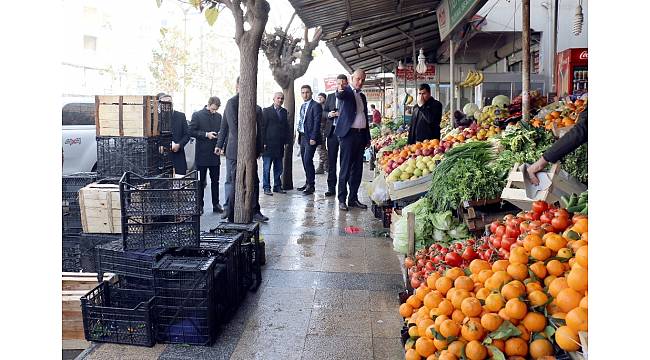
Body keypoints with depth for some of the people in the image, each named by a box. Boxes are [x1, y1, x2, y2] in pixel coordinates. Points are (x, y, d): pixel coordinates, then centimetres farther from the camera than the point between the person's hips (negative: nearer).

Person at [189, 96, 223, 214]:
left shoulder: (218, 116, 10)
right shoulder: (197, 115, -3)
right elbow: (191, 131, -7)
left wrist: (220, 134, -5)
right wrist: (206, 134, -16)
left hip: (215, 153, 4)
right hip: (202, 154, -4)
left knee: (215, 181, 8)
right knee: (200, 181, 5)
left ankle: (216, 204, 15)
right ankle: (199, 205, 12)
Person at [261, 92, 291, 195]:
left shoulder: (284, 112, 12)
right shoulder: (267, 111, -1)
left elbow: (287, 127, 13)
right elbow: (262, 127, -4)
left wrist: (287, 141, 4)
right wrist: (263, 142, -10)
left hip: (280, 145, 5)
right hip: (269, 144, -5)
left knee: (278, 168, 10)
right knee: (267, 168, 1)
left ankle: (277, 186, 18)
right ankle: (266, 188, 7)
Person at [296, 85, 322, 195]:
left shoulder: (316, 105, -9)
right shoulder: (303, 106, 17)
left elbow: (317, 123, -15)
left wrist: (313, 138, -20)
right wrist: (299, 134, 12)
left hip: (310, 137, -8)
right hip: (302, 136, 9)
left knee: (308, 160, -13)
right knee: (305, 161, 12)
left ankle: (311, 185, -6)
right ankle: (308, 183, 21)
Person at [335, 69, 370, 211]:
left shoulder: (362, 96, 20)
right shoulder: (346, 91, -1)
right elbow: (340, 96, -27)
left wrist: (368, 138, 18)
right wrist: (339, 90, -51)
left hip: (361, 135, 7)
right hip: (348, 134, -7)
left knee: (357, 168, 8)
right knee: (345, 168, -5)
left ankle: (353, 198, 15)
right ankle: (342, 199, -1)